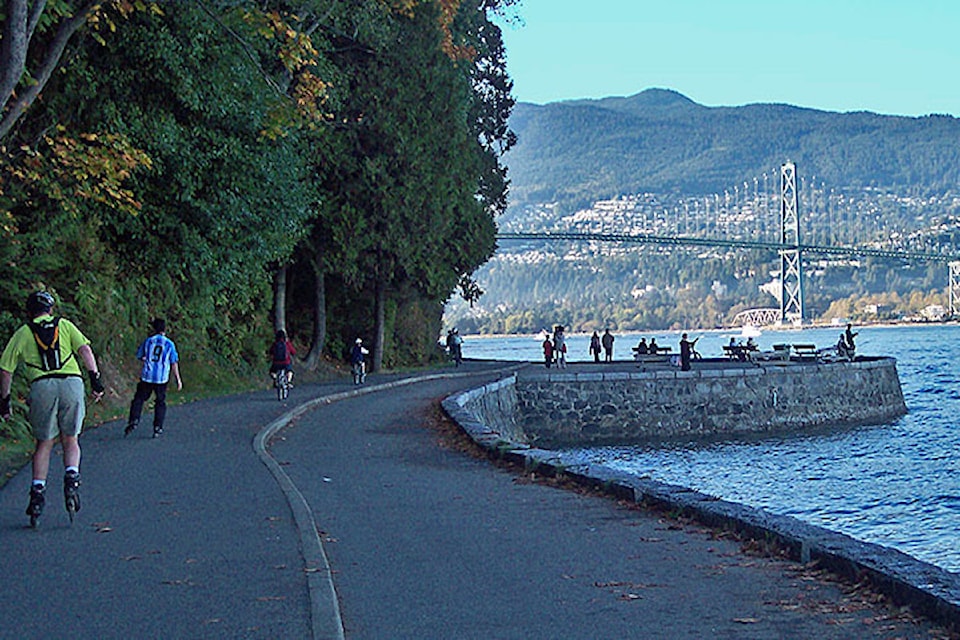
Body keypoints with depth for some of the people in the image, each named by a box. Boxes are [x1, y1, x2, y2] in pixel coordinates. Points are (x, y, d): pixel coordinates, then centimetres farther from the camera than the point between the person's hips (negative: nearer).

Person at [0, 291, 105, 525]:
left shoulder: (22, 333, 18)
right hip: (72, 382, 0)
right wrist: (95, 379, 1)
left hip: (41, 386, 0)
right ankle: (71, 478, -9)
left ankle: (38, 491, 3)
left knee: (44, 444, 12)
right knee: (70, 440, 14)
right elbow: (85, 350, 4)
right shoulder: (65, 325, 19)